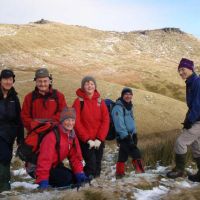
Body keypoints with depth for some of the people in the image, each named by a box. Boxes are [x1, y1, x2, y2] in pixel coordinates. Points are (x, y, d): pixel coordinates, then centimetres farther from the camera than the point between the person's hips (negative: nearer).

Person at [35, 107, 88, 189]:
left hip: (54, 165, 9)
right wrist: (43, 181, -35)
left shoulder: (72, 137, -1)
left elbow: (75, 157, 0)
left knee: (76, 178, -3)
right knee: (66, 177, -25)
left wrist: (80, 173, -13)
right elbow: (44, 159, -31)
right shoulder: (52, 137, -27)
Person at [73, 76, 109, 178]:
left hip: (99, 140, 4)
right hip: (85, 140, -3)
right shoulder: (79, 101, -3)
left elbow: (106, 121, 2)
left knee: (98, 165, 7)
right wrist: (87, 139, -13)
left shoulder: (100, 101, 7)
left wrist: (99, 139, -8)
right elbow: (77, 122, -8)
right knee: (91, 163, -14)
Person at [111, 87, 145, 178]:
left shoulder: (129, 106, 14)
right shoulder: (118, 107, -15)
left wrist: (134, 134, 15)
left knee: (123, 155, 12)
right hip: (123, 136, -9)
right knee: (136, 153, -15)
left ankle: (120, 173, 20)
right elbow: (119, 124, -21)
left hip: (130, 134, 9)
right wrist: (126, 136, -24)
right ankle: (140, 172, -13)